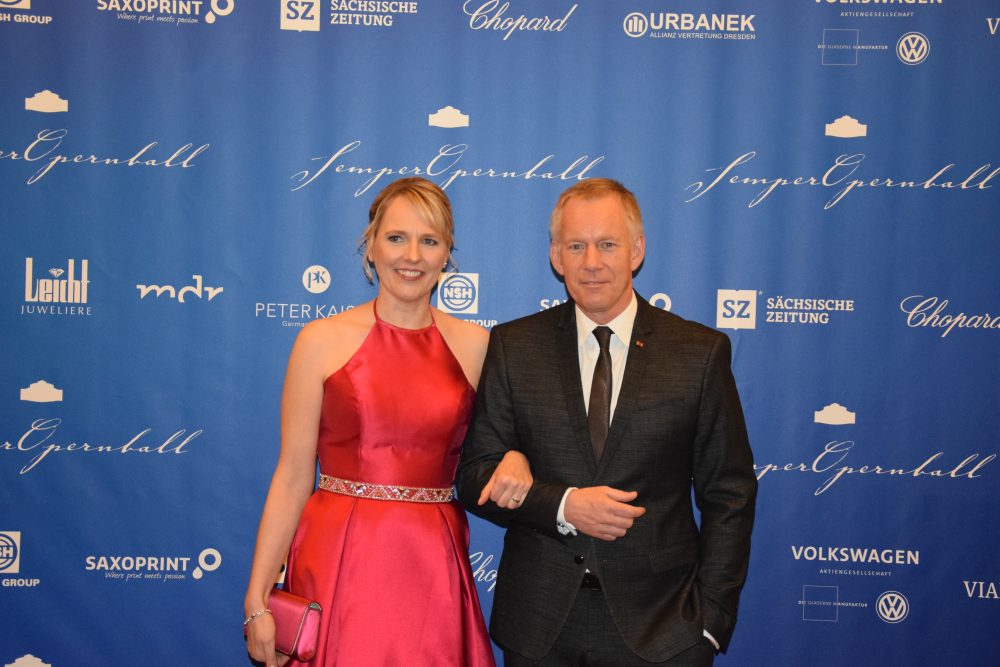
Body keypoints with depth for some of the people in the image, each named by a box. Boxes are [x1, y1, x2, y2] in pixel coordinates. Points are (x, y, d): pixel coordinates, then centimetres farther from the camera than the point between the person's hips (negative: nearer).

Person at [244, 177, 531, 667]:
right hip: (337, 563, -2)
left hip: (433, 570, 2)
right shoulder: (322, 341, -3)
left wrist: (514, 460, -11)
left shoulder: (474, 346, 3)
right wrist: (257, 599, -6)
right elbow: (292, 478, -3)